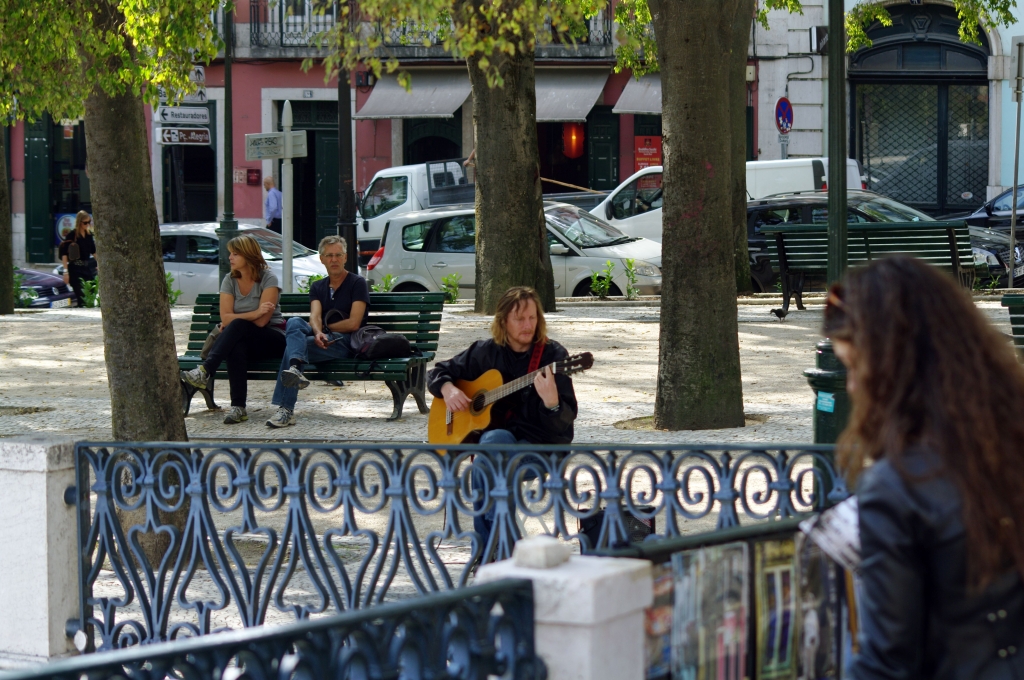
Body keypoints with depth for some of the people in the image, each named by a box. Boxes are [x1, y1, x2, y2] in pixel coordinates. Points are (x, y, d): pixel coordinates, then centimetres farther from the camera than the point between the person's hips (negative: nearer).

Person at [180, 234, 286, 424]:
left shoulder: (268, 280, -7)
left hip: (273, 339, -3)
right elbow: (225, 317, -6)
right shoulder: (230, 281, 7)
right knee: (236, 346, -36)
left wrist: (235, 320, -10)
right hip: (242, 338, 3)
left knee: (237, 326, -34)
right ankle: (238, 407, -41)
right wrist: (254, 314, -17)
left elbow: (261, 321, -16)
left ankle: (204, 371, -46)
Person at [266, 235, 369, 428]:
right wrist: (317, 331, -23)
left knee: (293, 343, -28)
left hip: (347, 342, -5)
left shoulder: (357, 283, 6)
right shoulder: (318, 287, 22)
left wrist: (324, 329, 0)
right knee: (294, 322, -27)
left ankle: (286, 410, -43)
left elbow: (353, 324, -5)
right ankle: (295, 369, -54)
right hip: (324, 340, 5)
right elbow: (315, 316, 1)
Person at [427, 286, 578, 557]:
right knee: (496, 439, -34)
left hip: (540, 446, -3)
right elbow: (438, 372, 21)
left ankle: (488, 551, -20)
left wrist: (551, 402, -33)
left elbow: (566, 420, -10)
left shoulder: (553, 355, -3)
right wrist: (447, 388, -2)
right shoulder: (486, 352, 8)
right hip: (491, 437, 3)